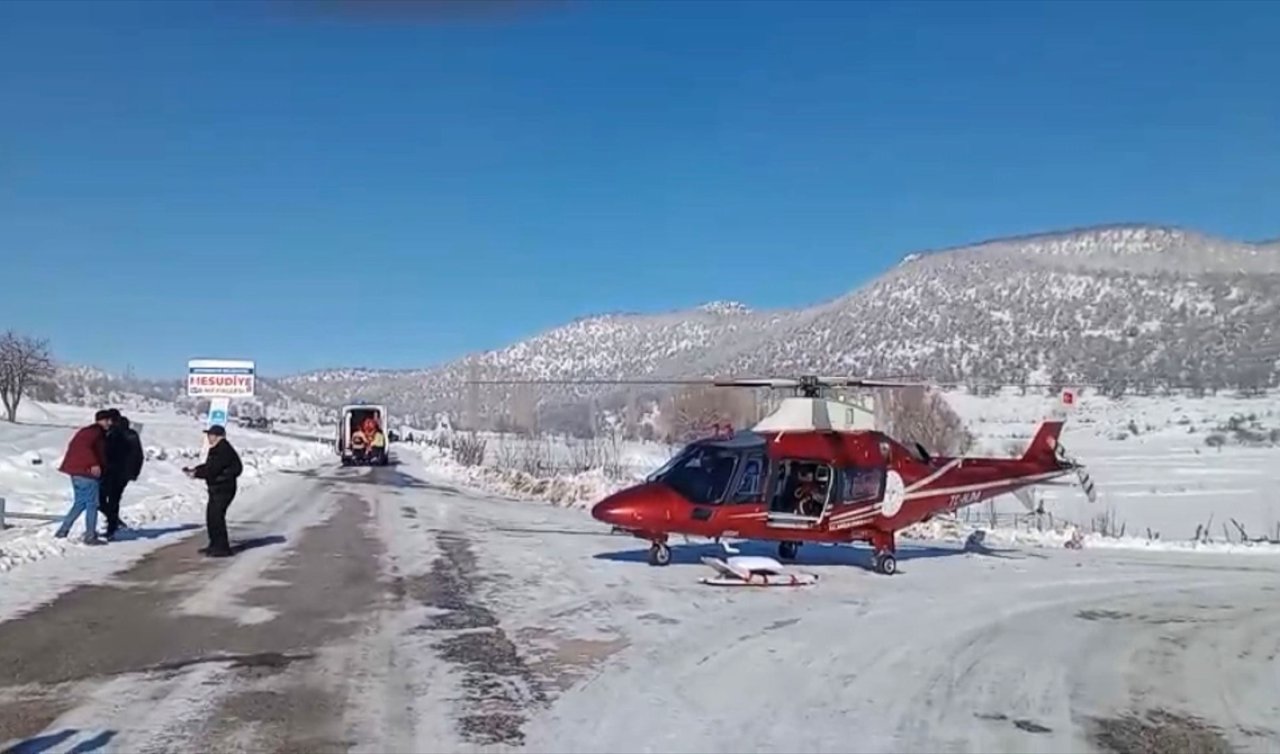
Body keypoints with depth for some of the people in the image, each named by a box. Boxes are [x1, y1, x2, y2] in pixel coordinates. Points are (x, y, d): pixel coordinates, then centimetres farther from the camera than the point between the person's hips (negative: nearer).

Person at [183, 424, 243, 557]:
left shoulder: (224, 450, -19)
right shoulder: (216, 449, 15)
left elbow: (212, 470, -22)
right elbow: (208, 466, 20)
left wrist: (196, 473, -12)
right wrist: (194, 470, 7)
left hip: (223, 489, -11)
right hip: (216, 488, 11)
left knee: (217, 516, -12)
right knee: (211, 516, 16)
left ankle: (223, 548, -8)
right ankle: (215, 545, 27)